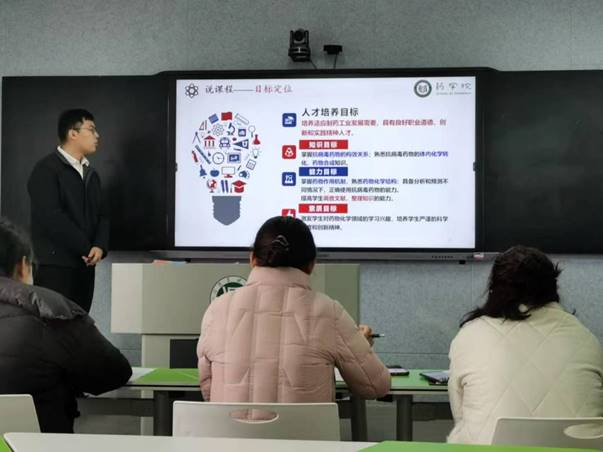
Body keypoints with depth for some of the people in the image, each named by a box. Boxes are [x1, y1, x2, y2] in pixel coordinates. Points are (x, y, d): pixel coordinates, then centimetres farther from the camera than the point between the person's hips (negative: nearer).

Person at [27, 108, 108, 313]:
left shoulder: (91, 174, 19)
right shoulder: (46, 170, -8)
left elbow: (101, 215, 14)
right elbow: (52, 217, -17)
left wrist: (100, 246, -7)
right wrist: (87, 248, -12)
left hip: (84, 265, 7)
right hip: (54, 266, -7)